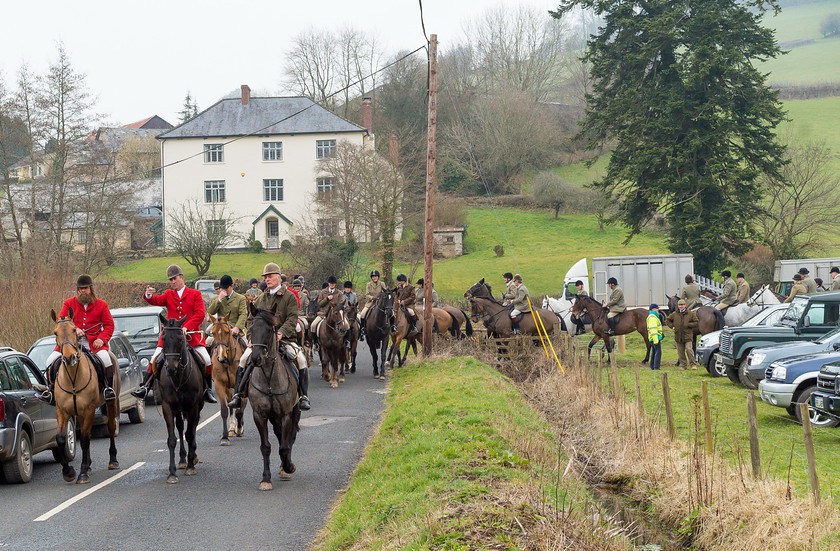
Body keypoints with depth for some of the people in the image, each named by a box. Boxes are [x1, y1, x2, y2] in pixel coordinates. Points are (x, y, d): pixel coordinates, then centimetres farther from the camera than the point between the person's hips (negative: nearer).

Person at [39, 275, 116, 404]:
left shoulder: (101, 305, 10)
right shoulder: (69, 303, 12)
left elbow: (109, 325, 7)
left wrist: (101, 339, -11)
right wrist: (73, 329, -17)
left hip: (94, 342, -2)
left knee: (105, 357, -31)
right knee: (51, 360, -14)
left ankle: (108, 388, -14)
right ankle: (52, 389, 5)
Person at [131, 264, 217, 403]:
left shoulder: (195, 294, 7)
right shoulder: (168, 294, 14)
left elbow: (200, 314, -2)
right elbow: (157, 300, -5)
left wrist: (186, 327, -15)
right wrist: (149, 295, -29)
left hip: (191, 334, -1)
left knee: (207, 360, -10)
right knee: (155, 359, -9)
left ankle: (207, 390, 5)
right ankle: (144, 387, -3)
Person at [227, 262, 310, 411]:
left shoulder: (289, 297, 4)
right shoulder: (260, 299, 17)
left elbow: (292, 319, -7)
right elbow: (251, 319, 17)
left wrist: (281, 333, -23)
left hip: (284, 339, -3)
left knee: (300, 359, -25)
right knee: (244, 359, -18)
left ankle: (303, 397, -20)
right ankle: (238, 395, -12)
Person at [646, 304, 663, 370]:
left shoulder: (654, 316, 21)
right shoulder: (652, 317, -14)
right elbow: (653, 329, -22)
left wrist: (659, 339, 28)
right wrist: (656, 339, -26)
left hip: (655, 338, 11)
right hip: (655, 337, -11)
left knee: (654, 352, 13)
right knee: (658, 352, -12)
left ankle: (652, 366, 16)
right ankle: (656, 367, -16)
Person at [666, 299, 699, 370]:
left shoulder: (690, 314, -1)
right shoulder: (674, 314, 7)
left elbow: (697, 323, -1)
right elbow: (667, 320, 21)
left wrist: (688, 324, -11)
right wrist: (672, 326, 6)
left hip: (688, 335, -3)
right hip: (678, 336, 3)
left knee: (689, 349, -14)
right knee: (680, 352, 6)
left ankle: (693, 364, -4)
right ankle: (683, 365, 16)